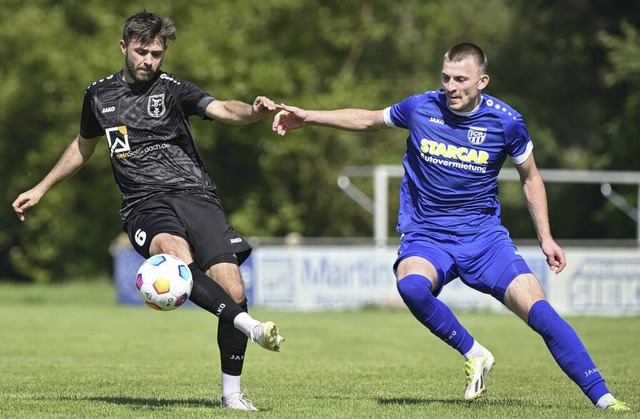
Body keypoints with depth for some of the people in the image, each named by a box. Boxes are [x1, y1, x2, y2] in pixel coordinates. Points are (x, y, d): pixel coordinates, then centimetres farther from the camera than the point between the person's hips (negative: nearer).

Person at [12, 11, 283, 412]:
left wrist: (254, 110, -35)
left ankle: (232, 393, 1)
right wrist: (40, 189, 37)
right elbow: (83, 146, 33)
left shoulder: (172, 89, 4)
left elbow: (222, 109, -13)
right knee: (177, 257, -36)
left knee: (233, 290, -13)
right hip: (146, 204, 0)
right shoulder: (99, 95, 15)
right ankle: (251, 327, -43)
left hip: (195, 194, 0)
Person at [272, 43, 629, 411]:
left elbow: (530, 177, 10)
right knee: (411, 285, -35)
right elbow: (368, 120, 16)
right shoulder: (420, 108, -5)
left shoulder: (505, 122, -6)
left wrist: (546, 238, 6)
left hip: (485, 236, 0)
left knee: (540, 312, -17)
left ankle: (602, 397, -8)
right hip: (426, 238, 0)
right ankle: (473, 354, -13)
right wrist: (309, 117, 12)